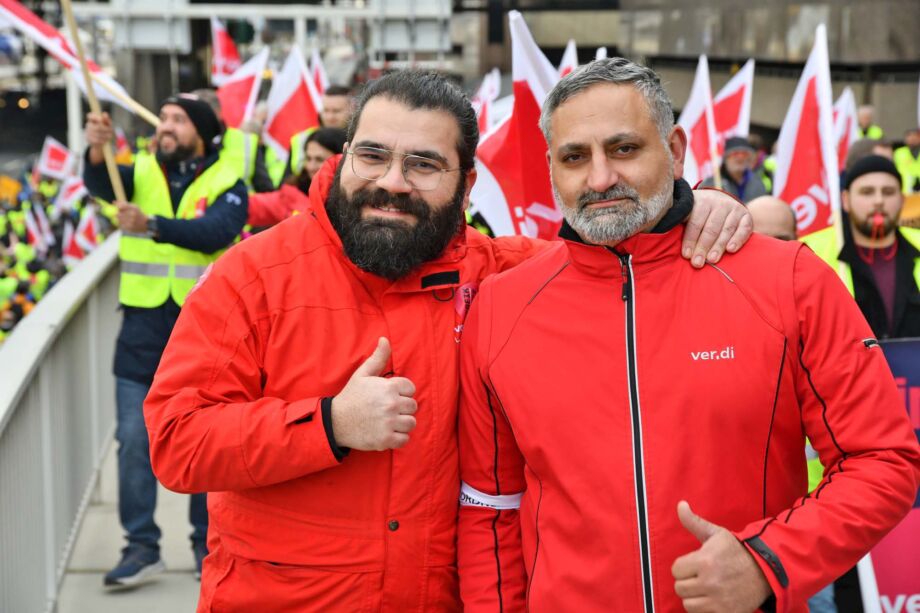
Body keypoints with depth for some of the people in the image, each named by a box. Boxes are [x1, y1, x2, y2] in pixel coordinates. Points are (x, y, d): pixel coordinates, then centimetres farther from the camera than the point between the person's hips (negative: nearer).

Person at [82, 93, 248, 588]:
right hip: (144, 324, 2)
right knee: (134, 439, 2)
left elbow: (216, 232, -23)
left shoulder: (226, 183, -3)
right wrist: (96, 151, -39)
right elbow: (100, 185, -17)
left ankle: (208, 542, 22)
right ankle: (141, 545, 12)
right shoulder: (142, 172, 4)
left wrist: (153, 225, -37)